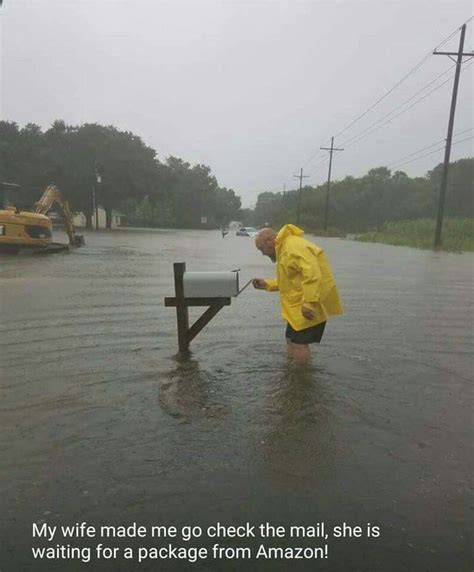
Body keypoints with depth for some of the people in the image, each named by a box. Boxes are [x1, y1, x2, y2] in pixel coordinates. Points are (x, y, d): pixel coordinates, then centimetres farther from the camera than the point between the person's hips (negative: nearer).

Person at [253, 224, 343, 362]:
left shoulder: (293, 247, -18)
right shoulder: (285, 249, 17)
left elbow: (312, 274, -29)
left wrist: (309, 303, -32)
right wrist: (267, 284, 15)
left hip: (308, 308, -11)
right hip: (300, 306, 11)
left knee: (298, 344, -9)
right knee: (292, 341, 18)